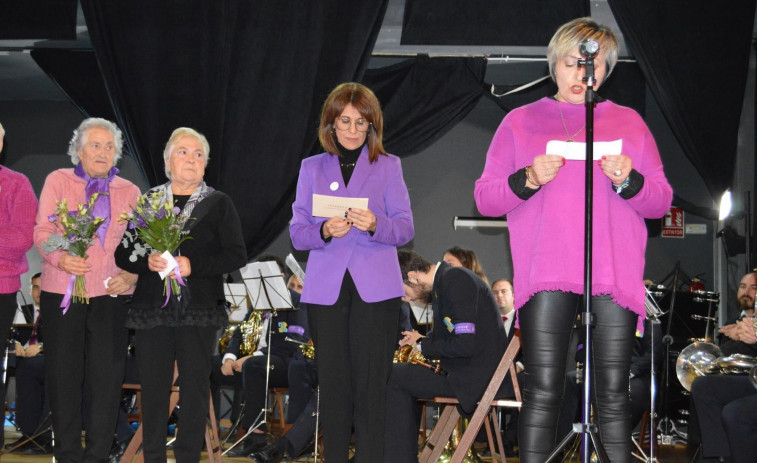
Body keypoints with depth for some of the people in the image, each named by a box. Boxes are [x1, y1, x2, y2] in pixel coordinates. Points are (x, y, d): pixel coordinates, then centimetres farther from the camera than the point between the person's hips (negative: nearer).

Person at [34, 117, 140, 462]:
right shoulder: (58, 181, 5)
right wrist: (59, 257, -20)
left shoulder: (128, 191, 11)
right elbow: (41, 230, -1)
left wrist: (131, 275, -9)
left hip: (111, 293, 2)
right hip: (62, 291, -1)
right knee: (63, 373, 3)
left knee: (107, 376, 2)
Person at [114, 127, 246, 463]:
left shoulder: (219, 204, 6)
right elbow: (123, 252, 10)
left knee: (195, 387, 1)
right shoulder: (147, 200, 12)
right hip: (152, 308, 2)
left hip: (198, 312, -1)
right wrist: (147, 261, -11)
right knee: (153, 385, 3)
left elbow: (236, 256, -2)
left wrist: (192, 265, -14)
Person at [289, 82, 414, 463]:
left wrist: (376, 225, -18)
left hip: (375, 288, -1)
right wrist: (324, 231, -14)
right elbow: (297, 232, 7)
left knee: (371, 382, -5)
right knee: (333, 383, 1)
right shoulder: (312, 168, 14)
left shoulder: (388, 166, 10)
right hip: (325, 289, 2)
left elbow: (405, 228, 3)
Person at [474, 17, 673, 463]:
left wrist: (628, 180, -6)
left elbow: (662, 201, 14)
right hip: (547, 274, -1)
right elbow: (485, 198, 9)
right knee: (543, 393, -6)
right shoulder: (521, 121, 14)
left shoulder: (629, 122, 18)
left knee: (613, 395, 0)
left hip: (617, 276, 1)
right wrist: (530, 179, -9)